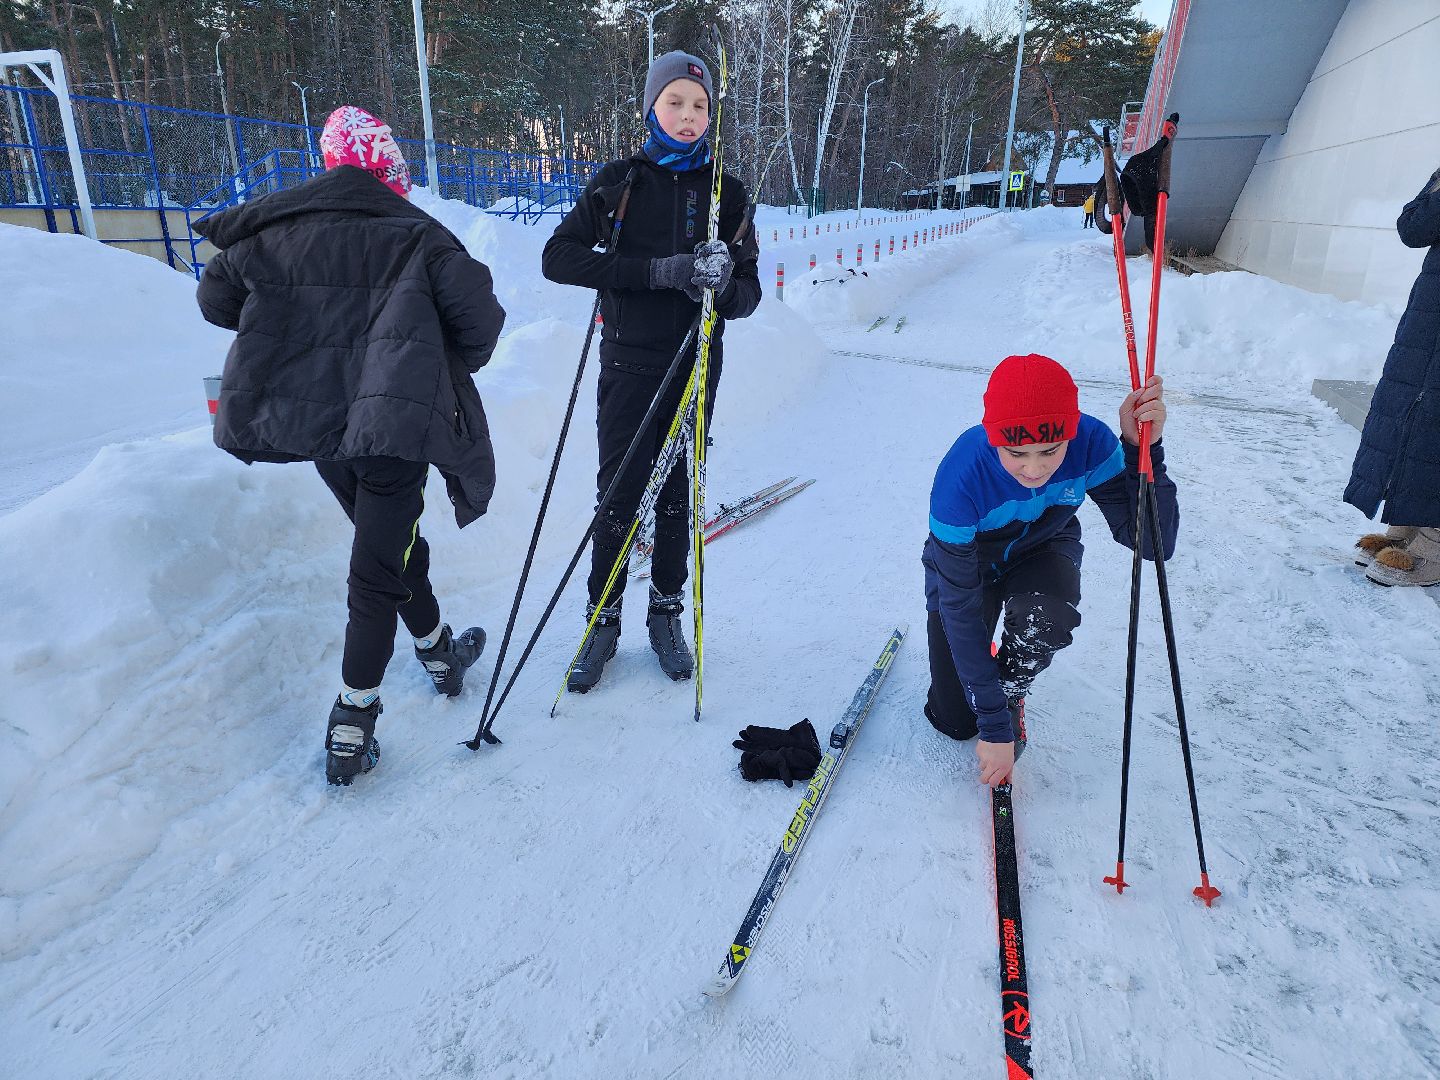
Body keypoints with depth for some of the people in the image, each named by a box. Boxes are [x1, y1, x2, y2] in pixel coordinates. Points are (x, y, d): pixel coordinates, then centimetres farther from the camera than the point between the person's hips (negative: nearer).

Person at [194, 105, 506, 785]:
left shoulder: (275, 231, 8)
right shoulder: (415, 236, -2)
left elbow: (217, 297, 11)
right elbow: (480, 316, -11)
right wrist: (453, 370, 8)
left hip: (311, 419, 5)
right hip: (394, 421, -4)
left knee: (392, 544, 22)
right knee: (379, 572, 0)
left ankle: (439, 654, 38)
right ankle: (351, 728, 3)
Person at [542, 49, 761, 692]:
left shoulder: (726, 192, 6)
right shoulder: (619, 182, 2)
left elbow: (747, 296, 3)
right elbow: (558, 258, -9)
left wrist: (723, 282, -23)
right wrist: (658, 270, -19)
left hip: (696, 366, 2)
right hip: (630, 364, -1)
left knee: (676, 494, 10)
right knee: (619, 496, 1)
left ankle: (666, 612, 26)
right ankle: (604, 618, 19)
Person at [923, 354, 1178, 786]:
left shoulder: (1091, 442, -30)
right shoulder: (959, 478, -38)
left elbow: (1152, 543, -30)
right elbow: (959, 609, -33)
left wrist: (1142, 448, -44)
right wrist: (993, 726, -31)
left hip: (1042, 551, 2)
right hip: (966, 563, -1)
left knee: (1044, 616, -35)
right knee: (953, 721, -2)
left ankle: (1011, 691, -1)